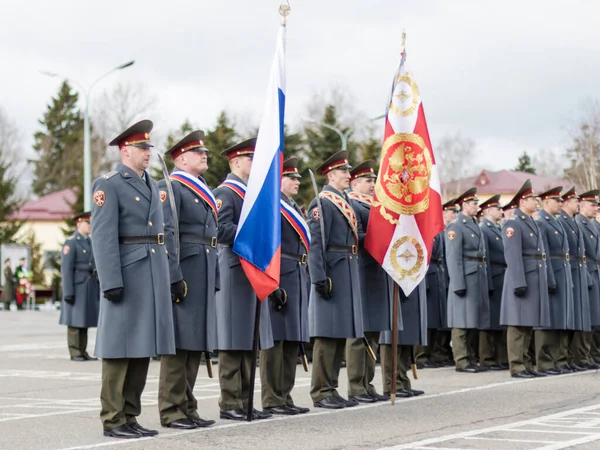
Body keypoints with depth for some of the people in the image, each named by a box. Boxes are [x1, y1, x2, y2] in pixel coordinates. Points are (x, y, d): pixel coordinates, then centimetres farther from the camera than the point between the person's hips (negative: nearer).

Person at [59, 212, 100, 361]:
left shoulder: (90, 243, 16)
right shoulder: (71, 243, -8)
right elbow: (66, 269, -14)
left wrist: (98, 289, 14)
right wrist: (68, 292, -19)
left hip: (90, 287, 8)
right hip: (76, 287, -8)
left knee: (85, 319, 7)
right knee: (75, 320, -5)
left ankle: (83, 352, 11)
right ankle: (74, 353, -2)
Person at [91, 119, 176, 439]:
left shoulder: (152, 185, 18)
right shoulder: (108, 185, -6)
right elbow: (103, 236, -13)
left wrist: (166, 276, 14)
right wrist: (111, 282, -20)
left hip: (154, 277, 8)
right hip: (127, 274, -8)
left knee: (143, 347, 8)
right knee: (120, 348, -4)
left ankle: (130, 417, 15)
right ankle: (113, 420, 1)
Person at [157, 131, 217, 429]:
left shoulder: (205, 192, 21)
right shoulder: (170, 187, -7)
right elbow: (166, 235, -16)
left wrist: (214, 279, 17)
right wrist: (175, 278, -22)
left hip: (204, 277, 9)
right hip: (183, 273, -9)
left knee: (196, 345, 10)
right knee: (178, 344, -6)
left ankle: (187, 408, 15)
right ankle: (171, 412, -1)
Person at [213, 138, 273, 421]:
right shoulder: (224, 192, -8)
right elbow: (222, 229, -20)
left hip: (255, 273, 9)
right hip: (235, 274, -9)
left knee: (250, 340, 9)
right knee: (233, 341, -6)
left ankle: (244, 401, 14)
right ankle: (230, 404, -2)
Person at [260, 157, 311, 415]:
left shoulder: (294, 208, 20)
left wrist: (306, 284, 20)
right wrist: (274, 285, -22)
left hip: (298, 281, 9)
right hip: (279, 279, -9)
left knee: (292, 341, 10)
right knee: (275, 340, -5)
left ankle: (284, 396, 16)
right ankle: (272, 401, -2)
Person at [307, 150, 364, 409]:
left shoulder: (346, 202, 18)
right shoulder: (321, 203, -9)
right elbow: (315, 244, -16)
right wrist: (320, 278, -22)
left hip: (348, 276, 9)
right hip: (332, 273, -9)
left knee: (342, 334, 10)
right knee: (327, 335, -6)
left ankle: (332, 389, 16)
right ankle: (321, 392, -2)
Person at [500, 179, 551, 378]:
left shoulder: (532, 223, 19)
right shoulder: (513, 223, -10)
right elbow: (513, 255, -17)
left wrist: (545, 280, 17)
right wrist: (519, 283, -23)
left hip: (535, 280, 9)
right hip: (522, 278, -9)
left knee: (529, 324, 11)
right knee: (518, 324, -6)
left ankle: (525, 363, 15)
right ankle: (517, 366, -4)